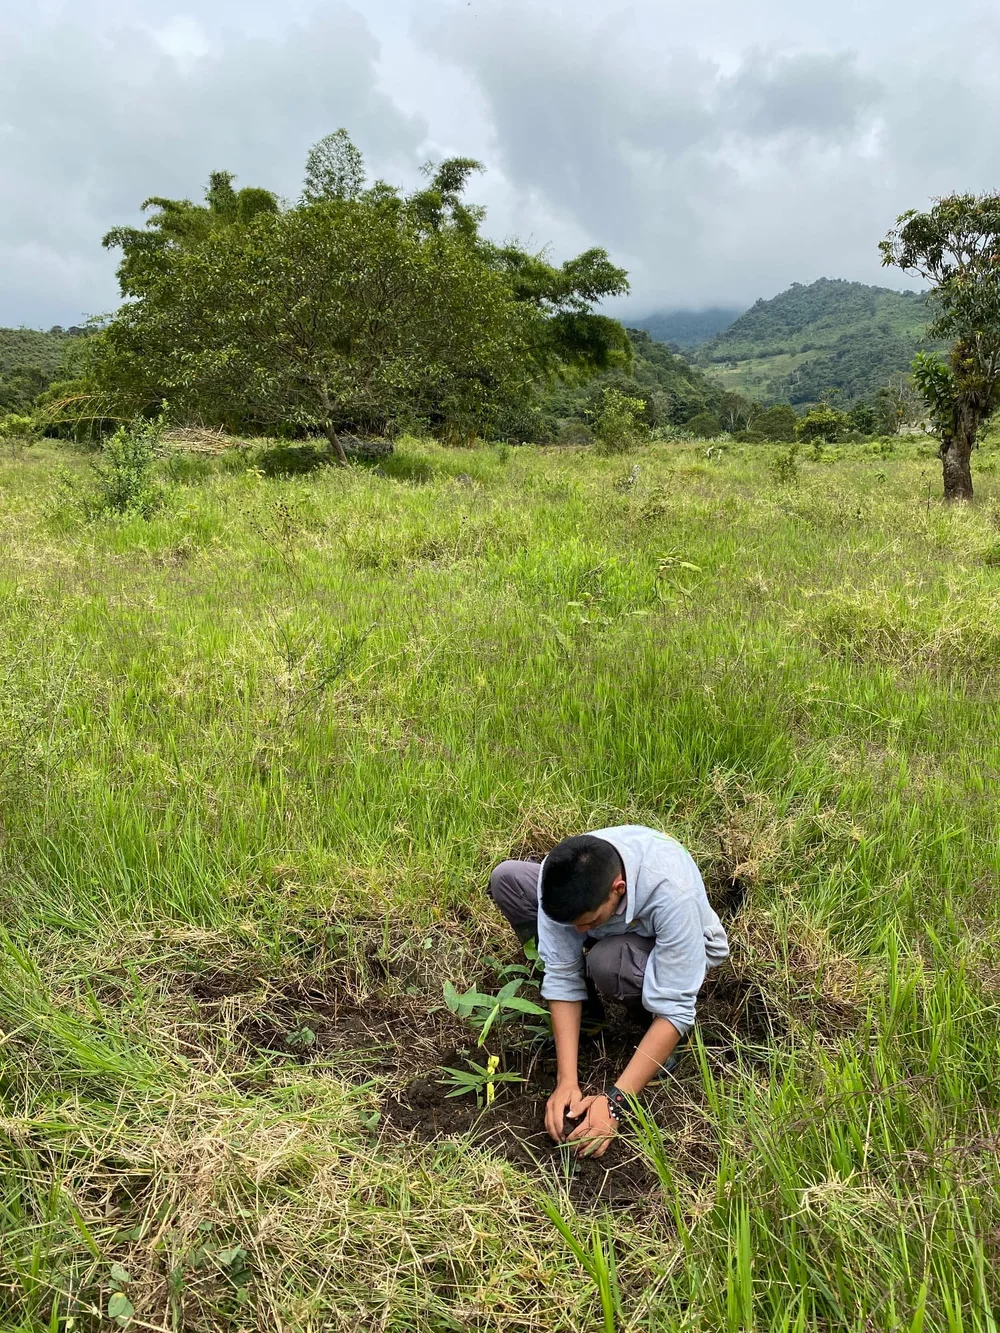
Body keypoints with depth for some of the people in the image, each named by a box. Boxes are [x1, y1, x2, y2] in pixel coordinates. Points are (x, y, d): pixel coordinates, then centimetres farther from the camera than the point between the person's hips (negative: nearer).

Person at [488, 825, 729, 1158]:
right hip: (613, 931, 5)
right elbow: (562, 976, -24)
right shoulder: (559, 878, -31)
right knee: (506, 878, -17)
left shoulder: (672, 892, -42)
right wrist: (566, 1081, -29)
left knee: (607, 962, -40)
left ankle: (645, 1010, -4)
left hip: (675, 946, -4)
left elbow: (675, 1010, -37)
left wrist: (615, 1102, -39)